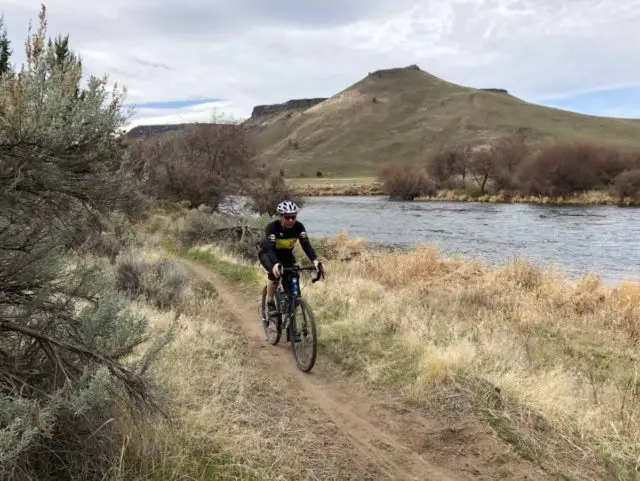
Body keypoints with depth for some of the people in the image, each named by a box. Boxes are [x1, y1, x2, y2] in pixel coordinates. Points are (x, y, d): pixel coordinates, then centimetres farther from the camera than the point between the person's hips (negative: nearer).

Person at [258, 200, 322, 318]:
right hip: (268, 253, -3)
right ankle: (270, 303, -14)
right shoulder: (272, 227, -33)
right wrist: (275, 264, -61)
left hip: (286, 254, 4)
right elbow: (270, 248, -42)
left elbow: (306, 244, -33)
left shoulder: (299, 226, -24)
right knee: (274, 272, -31)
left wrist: (315, 260, -51)